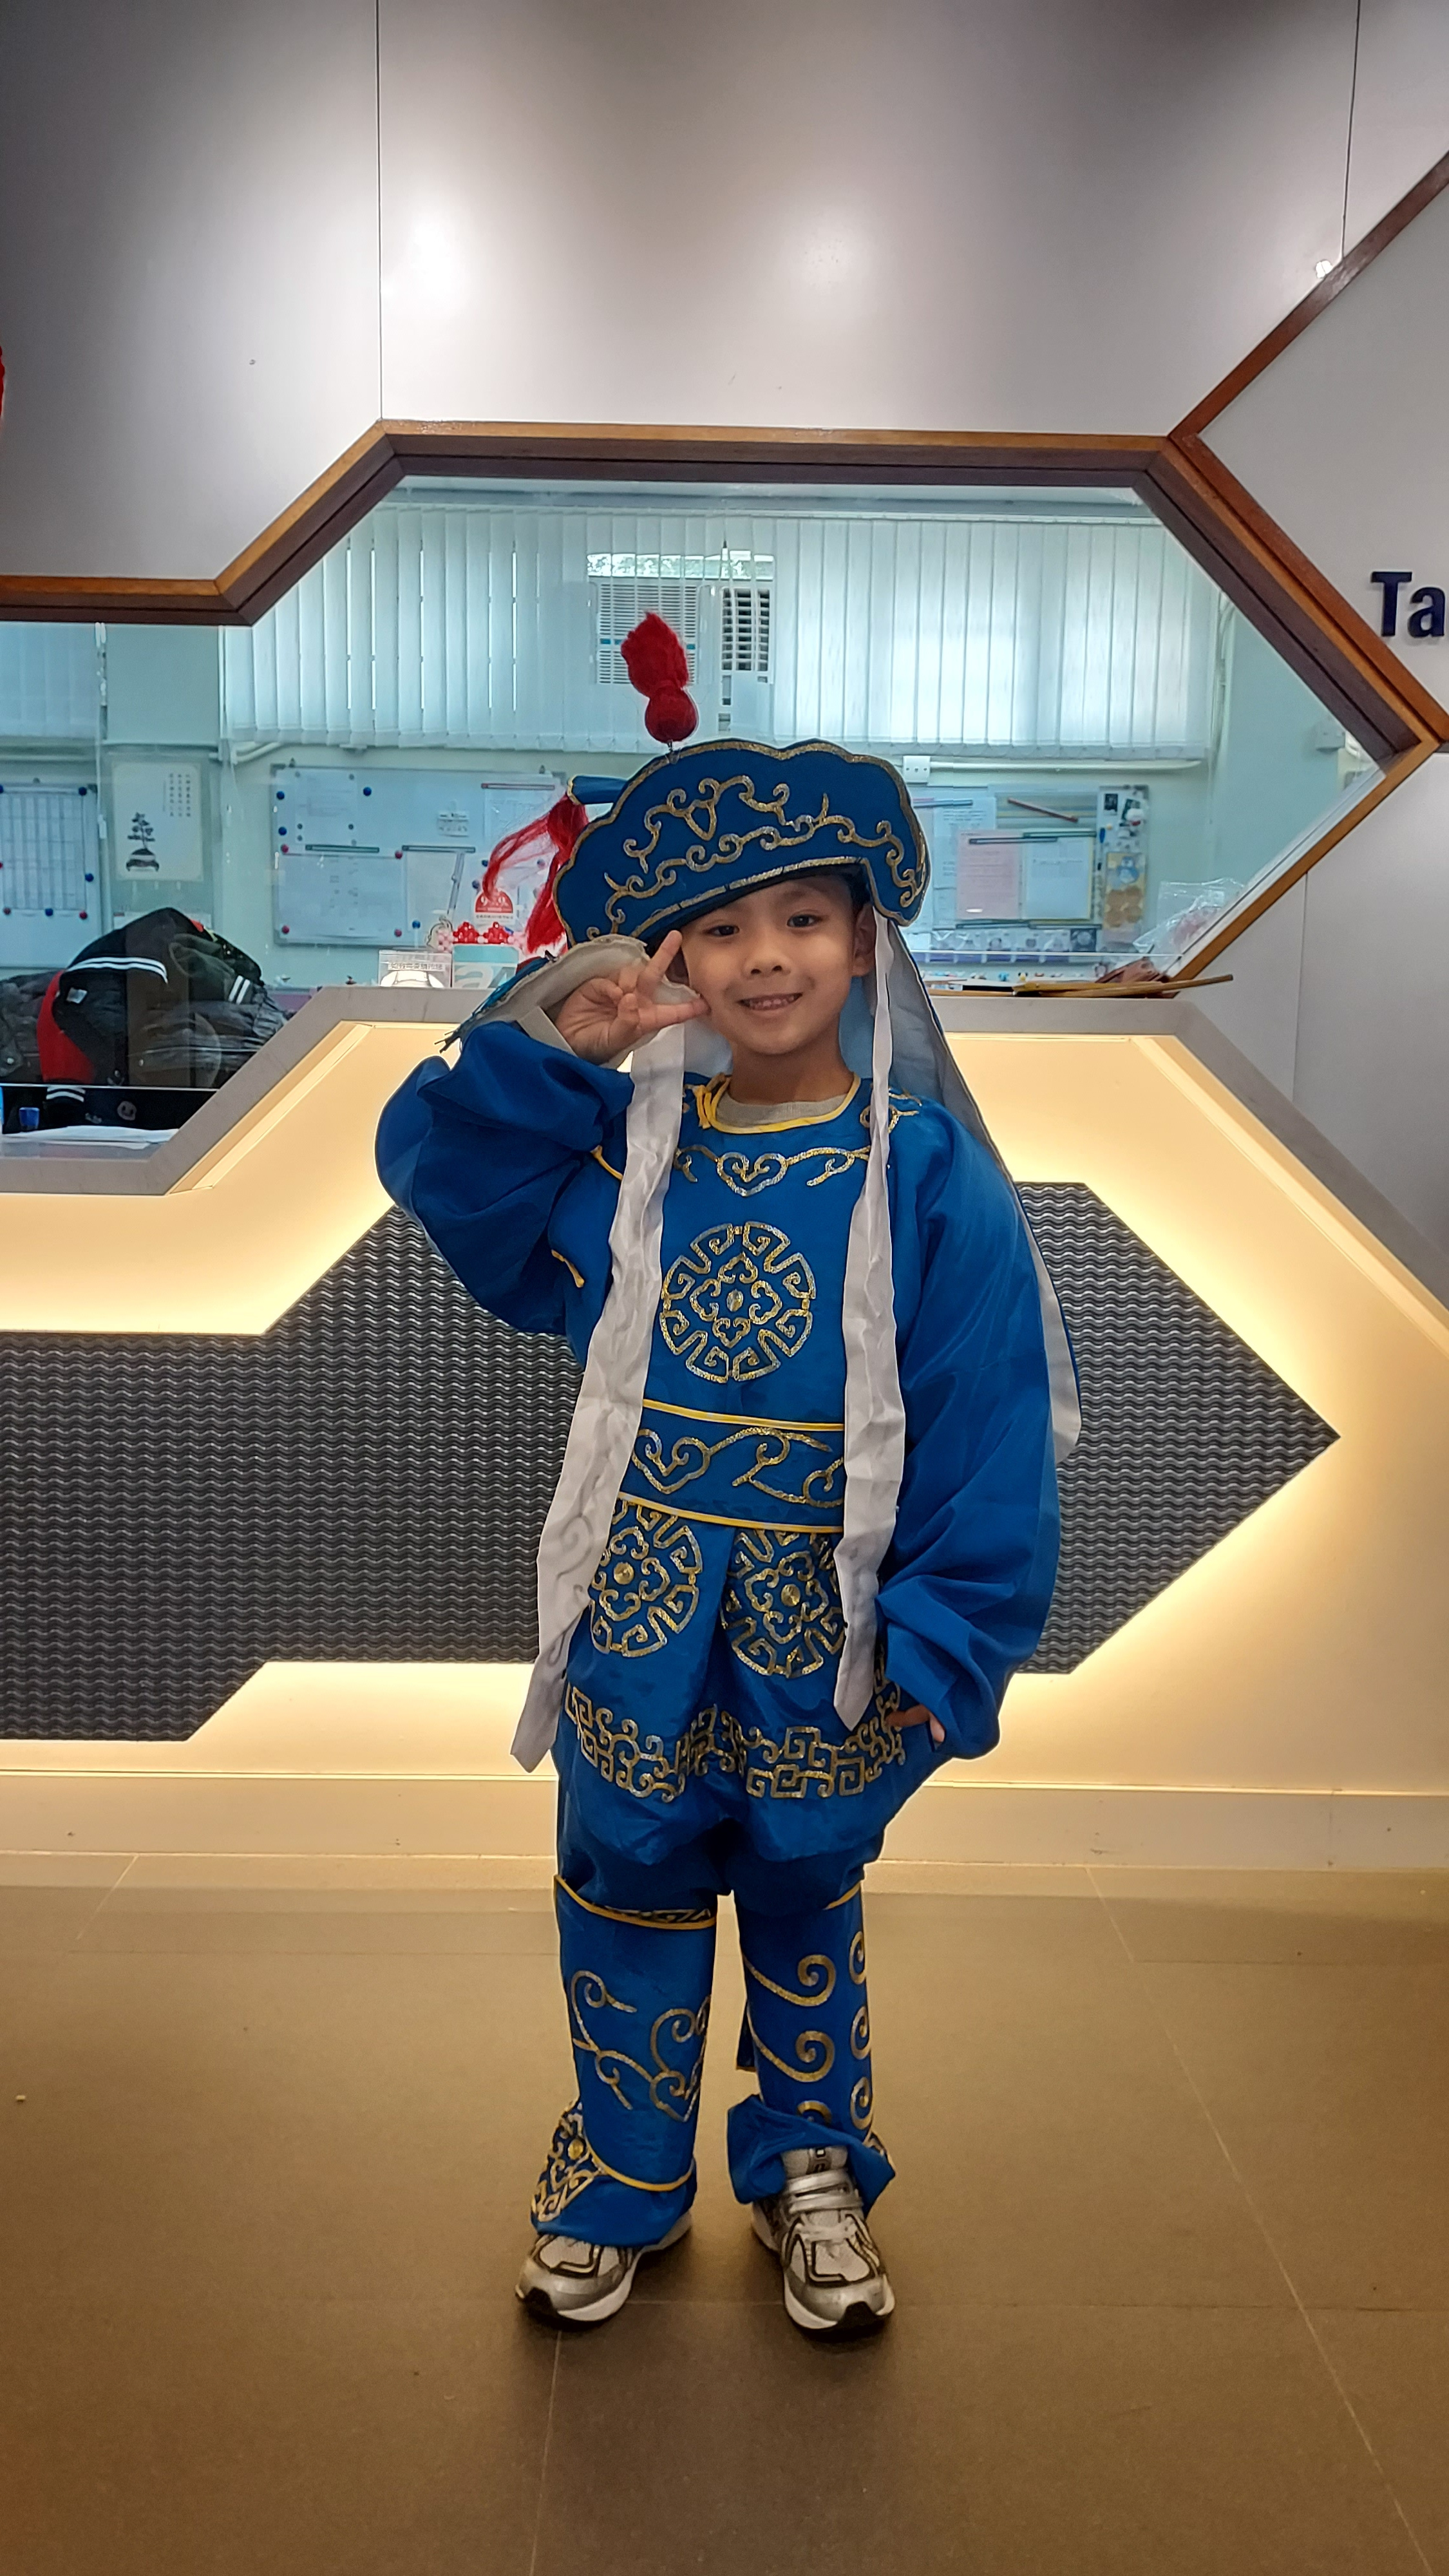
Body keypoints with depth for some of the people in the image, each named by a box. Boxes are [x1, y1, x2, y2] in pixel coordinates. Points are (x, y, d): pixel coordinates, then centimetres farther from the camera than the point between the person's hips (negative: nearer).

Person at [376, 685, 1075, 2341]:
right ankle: (623, 2175, 42)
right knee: (626, 1891, 18)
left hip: (822, 1634, -2)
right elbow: (434, 1164, -3)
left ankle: (811, 2164, 45)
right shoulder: (617, 1143, -4)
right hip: (637, 1621, 2)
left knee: (807, 1898, 19)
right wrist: (552, 1048, -18)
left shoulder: (925, 1173, -13)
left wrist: (943, 1647, -12)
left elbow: (987, 1429, -11)